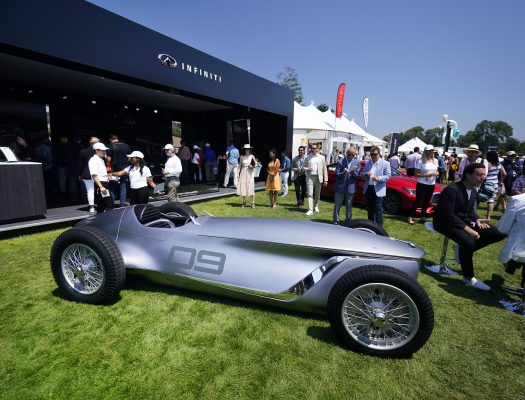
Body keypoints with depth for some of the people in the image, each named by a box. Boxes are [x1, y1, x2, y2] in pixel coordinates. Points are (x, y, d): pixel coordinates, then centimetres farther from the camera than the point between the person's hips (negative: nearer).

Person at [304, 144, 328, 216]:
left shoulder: (321, 157, 5)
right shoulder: (308, 157, 8)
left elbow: (324, 169, 3)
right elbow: (304, 167, 14)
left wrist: (325, 180, -2)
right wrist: (306, 169, -11)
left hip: (318, 177, 0)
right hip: (310, 177, 0)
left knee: (317, 193, 11)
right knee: (310, 193, -6)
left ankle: (316, 206, 31)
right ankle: (310, 209, -7)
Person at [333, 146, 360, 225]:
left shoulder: (357, 162, 0)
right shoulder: (340, 162, -6)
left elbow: (357, 175, 0)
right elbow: (336, 174, -7)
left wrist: (353, 172, -22)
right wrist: (343, 173, -26)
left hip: (350, 187, 2)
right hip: (340, 187, -1)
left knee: (349, 205, 12)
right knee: (337, 205, 7)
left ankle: (348, 220, 25)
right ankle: (336, 220, 19)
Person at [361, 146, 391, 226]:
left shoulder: (385, 163, -3)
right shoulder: (367, 163, 11)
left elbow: (388, 176, -7)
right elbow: (362, 174, 13)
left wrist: (378, 178, -23)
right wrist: (366, 174, -10)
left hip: (378, 189, -5)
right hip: (368, 188, 5)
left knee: (378, 209, -4)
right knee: (369, 208, 15)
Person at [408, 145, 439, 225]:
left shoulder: (435, 161, 7)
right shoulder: (421, 161, -10)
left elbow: (437, 172, 19)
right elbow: (416, 174, -10)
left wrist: (436, 173, -4)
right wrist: (426, 174, -20)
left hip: (431, 185, 5)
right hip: (422, 184, -5)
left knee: (426, 201, 10)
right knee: (418, 201, -5)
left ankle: (423, 216, 22)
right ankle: (410, 217, 3)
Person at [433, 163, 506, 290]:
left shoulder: (474, 191, 8)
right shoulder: (452, 190, -21)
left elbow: (470, 211, 15)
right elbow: (448, 214, -25)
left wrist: (477, 220, -7)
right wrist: (467, 228, -28)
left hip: (464, 221, 9)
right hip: (446, 223, -9)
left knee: (498, 233, -3)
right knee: (468, 241, -33)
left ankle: (464, 250, 7)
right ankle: (468, 278, -14)